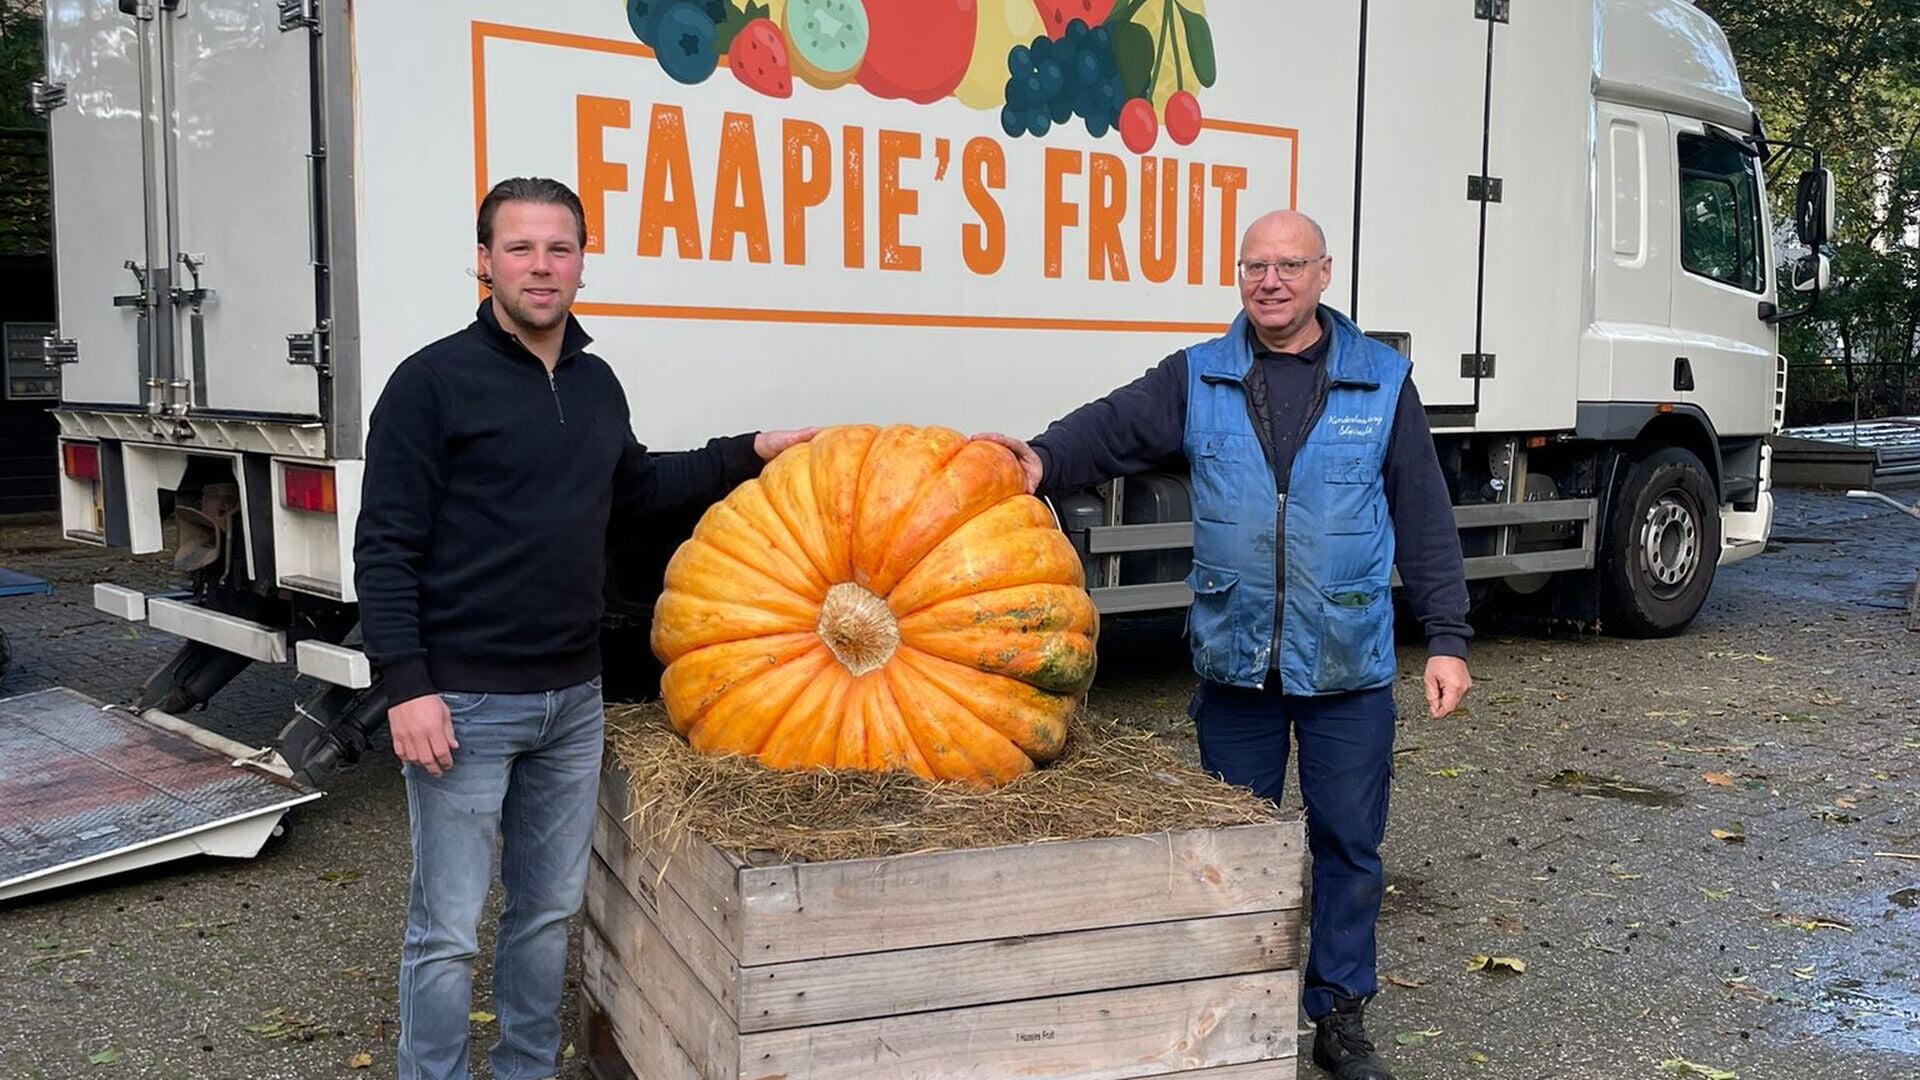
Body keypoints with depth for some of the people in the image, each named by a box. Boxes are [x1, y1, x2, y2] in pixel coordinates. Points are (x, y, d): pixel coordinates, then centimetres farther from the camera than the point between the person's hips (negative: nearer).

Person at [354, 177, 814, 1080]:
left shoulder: (596, 383, 10)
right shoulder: (434, 382, -10)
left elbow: (633, 487, 27)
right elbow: (385, 549, -11)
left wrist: (748, 453, 21)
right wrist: (407, 686, -18)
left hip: (572, 698, 6)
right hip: (464, 701, -6)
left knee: (549, 909, 16)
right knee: (448, 929, 2)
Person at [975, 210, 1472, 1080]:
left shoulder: (1381, 383, 1)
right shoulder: (1196, 380, 3)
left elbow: (1425, 523, 1)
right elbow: (1111, 429, -11)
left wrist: (1448, 639, -3)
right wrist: (1043, 462, -32)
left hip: (1349, 669, -1)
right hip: (1233, 664, 1)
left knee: (1348, 843, 8)